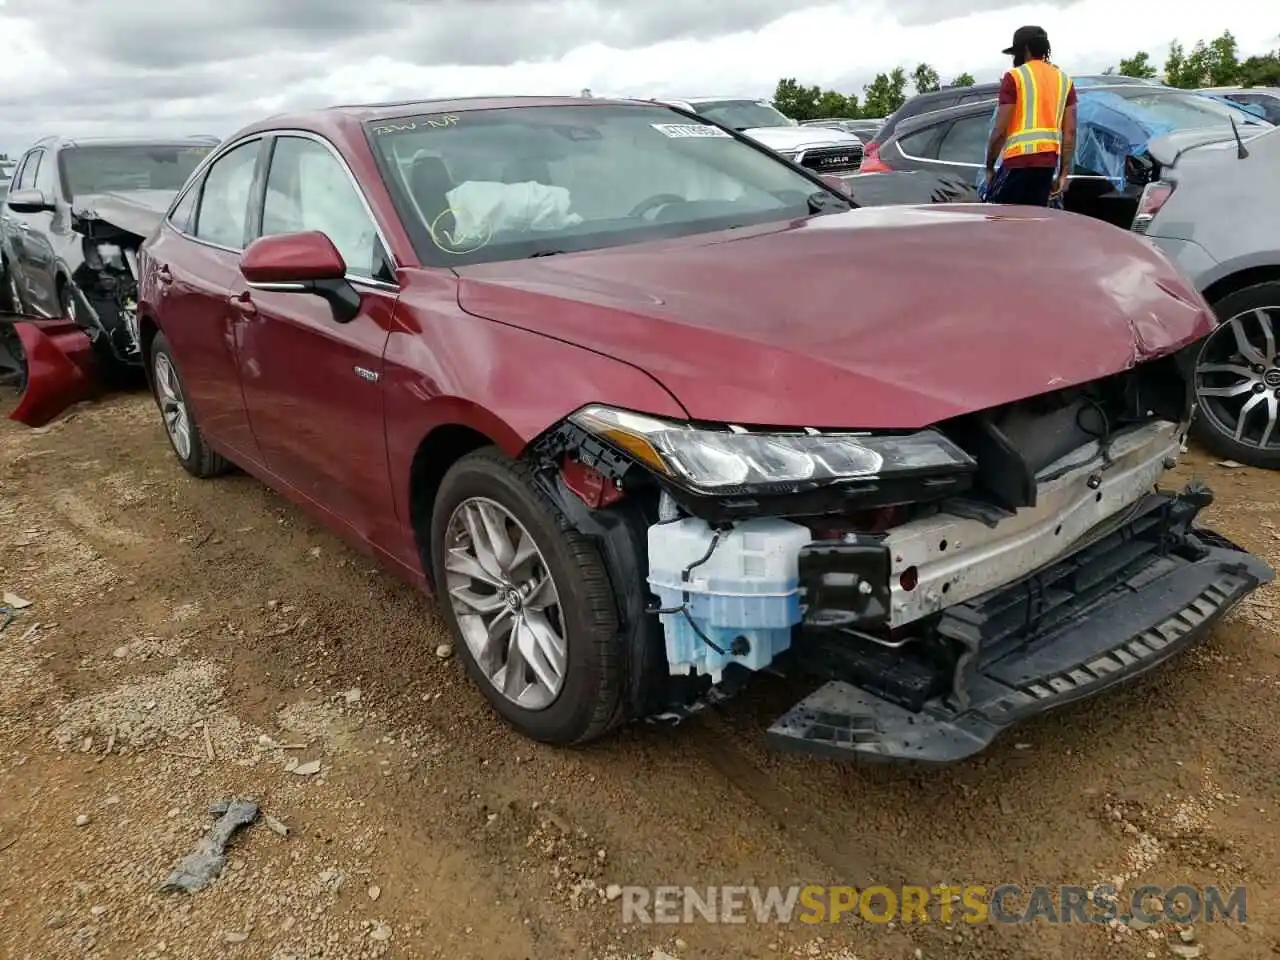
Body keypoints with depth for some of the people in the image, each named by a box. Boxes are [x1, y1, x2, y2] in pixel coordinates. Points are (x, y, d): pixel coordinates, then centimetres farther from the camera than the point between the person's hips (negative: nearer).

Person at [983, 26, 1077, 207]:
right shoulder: (1064, 80, 16)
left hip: (1019, 159, -6)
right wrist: (1064, 173, 11)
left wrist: (989, 167, 2)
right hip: (1048, 162, 7)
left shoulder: (1015, 77, -2)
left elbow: (1000, 130, -8)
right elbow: (1070, 132, 10)